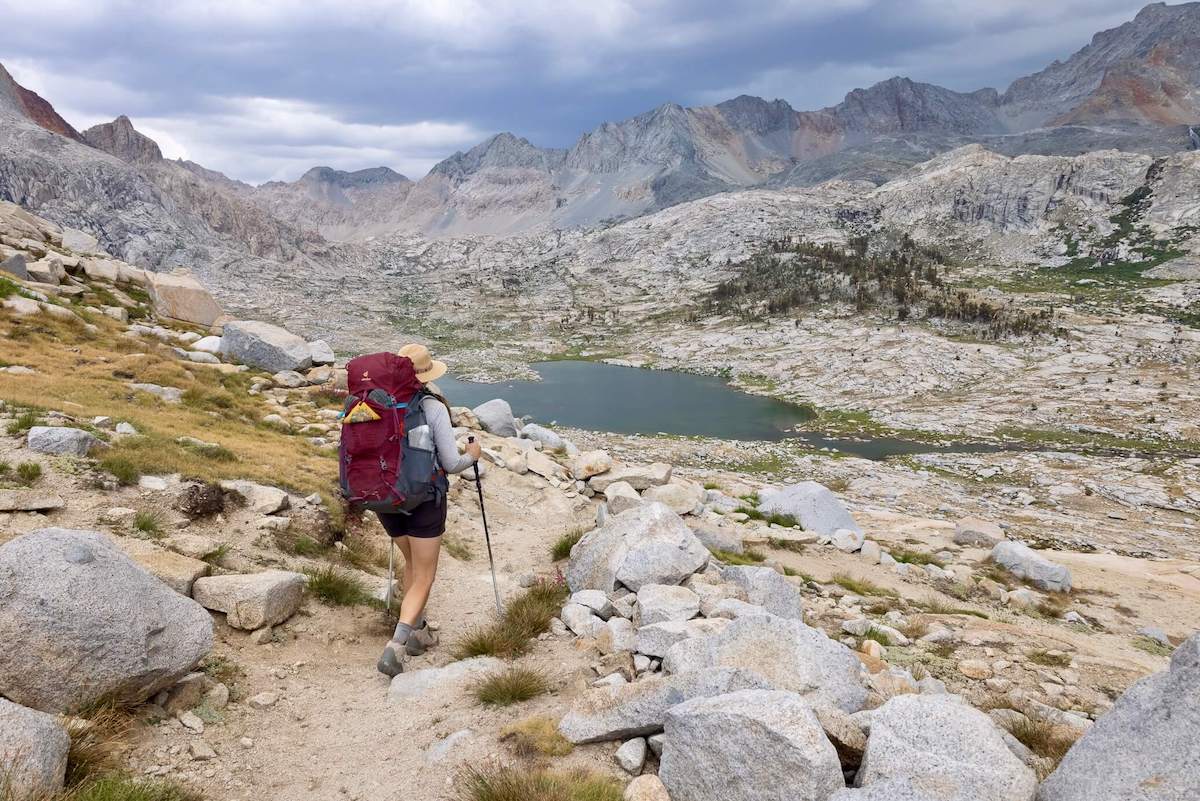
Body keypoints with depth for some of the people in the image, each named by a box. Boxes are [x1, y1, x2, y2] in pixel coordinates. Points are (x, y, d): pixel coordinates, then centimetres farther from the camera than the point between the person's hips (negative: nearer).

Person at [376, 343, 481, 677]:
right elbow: (451, 464, -14)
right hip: (424, 500, -5)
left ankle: (417, 632, 34)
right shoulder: (434, 408, -15)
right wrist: (472, 454, 7)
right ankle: (395, 646, -7)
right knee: (424, 576, 7)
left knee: (412, 563, 26)